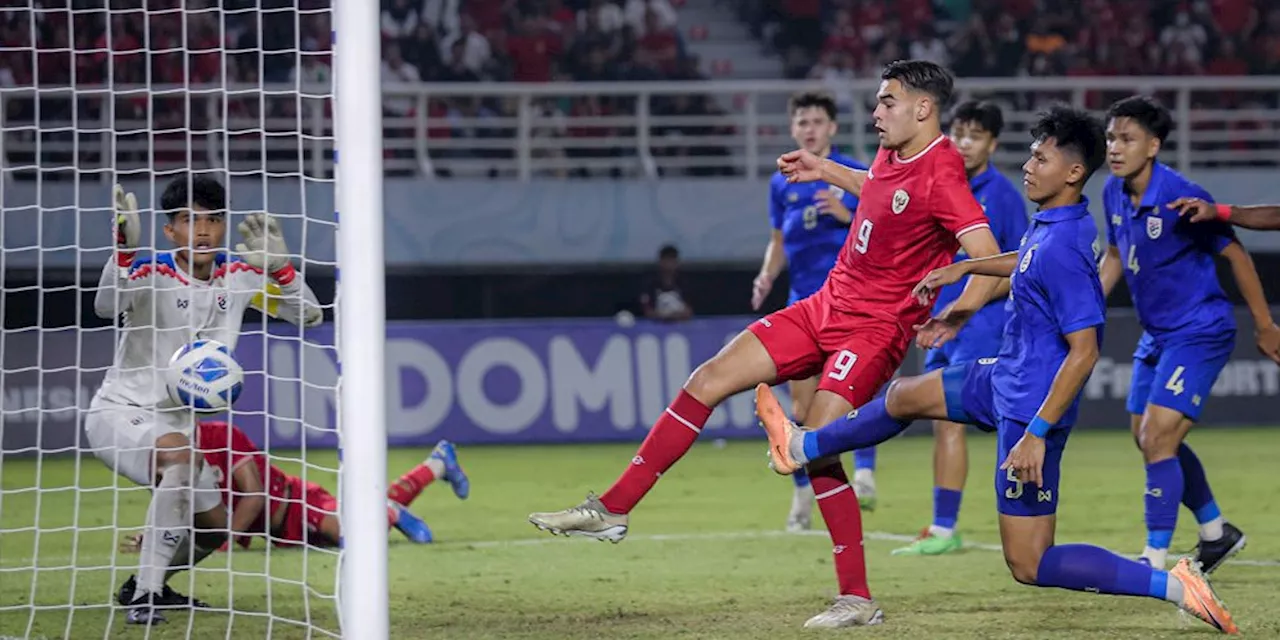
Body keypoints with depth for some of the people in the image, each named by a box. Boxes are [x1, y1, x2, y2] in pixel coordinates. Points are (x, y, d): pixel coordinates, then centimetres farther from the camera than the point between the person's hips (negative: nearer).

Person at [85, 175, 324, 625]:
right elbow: (106, 307, -37)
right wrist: (125, 247, -52)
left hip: (176, 424, 8)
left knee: (213, 527, 17)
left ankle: (150, 583, 46)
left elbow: (309, 315, 4)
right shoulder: (152, 272, -17)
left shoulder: (239, 274, 0)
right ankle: (145, 598, -34)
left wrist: (277, 266, -11)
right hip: (120, 413, -8)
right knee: (181, 457, -37)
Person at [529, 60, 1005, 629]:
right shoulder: (892, 155, 7)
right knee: (709, 379, 3)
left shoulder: (941, 176, -19)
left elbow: (989, 260, -29)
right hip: (825, 306, 9)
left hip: (874, 328, -9)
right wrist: (828, 171, 29)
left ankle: (857, 599, -9)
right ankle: (612, 510, 7)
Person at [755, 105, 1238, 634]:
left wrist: (1037, 434, -28)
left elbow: (1084, 352, -28)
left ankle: (1172, 585, -12)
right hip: (1004, 377, 10)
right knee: (904, 397, 28)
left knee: (1028, 565, -7)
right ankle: (802, 449, 51)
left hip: (1032, 405, -10)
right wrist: (963, 269, 32)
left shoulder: (1061, 250, -27)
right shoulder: (1051, 225, 2)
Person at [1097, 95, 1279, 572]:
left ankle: (1155, 562, -11)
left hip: (1199, 332, -9)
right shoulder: (1114, 193, -1)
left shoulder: (1181, 197, -23)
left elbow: (1236, 256, -13)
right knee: (1148, 439, 16)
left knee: (1157, 439, -16)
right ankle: (1216, 532, 35)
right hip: (1156, 335, 9)